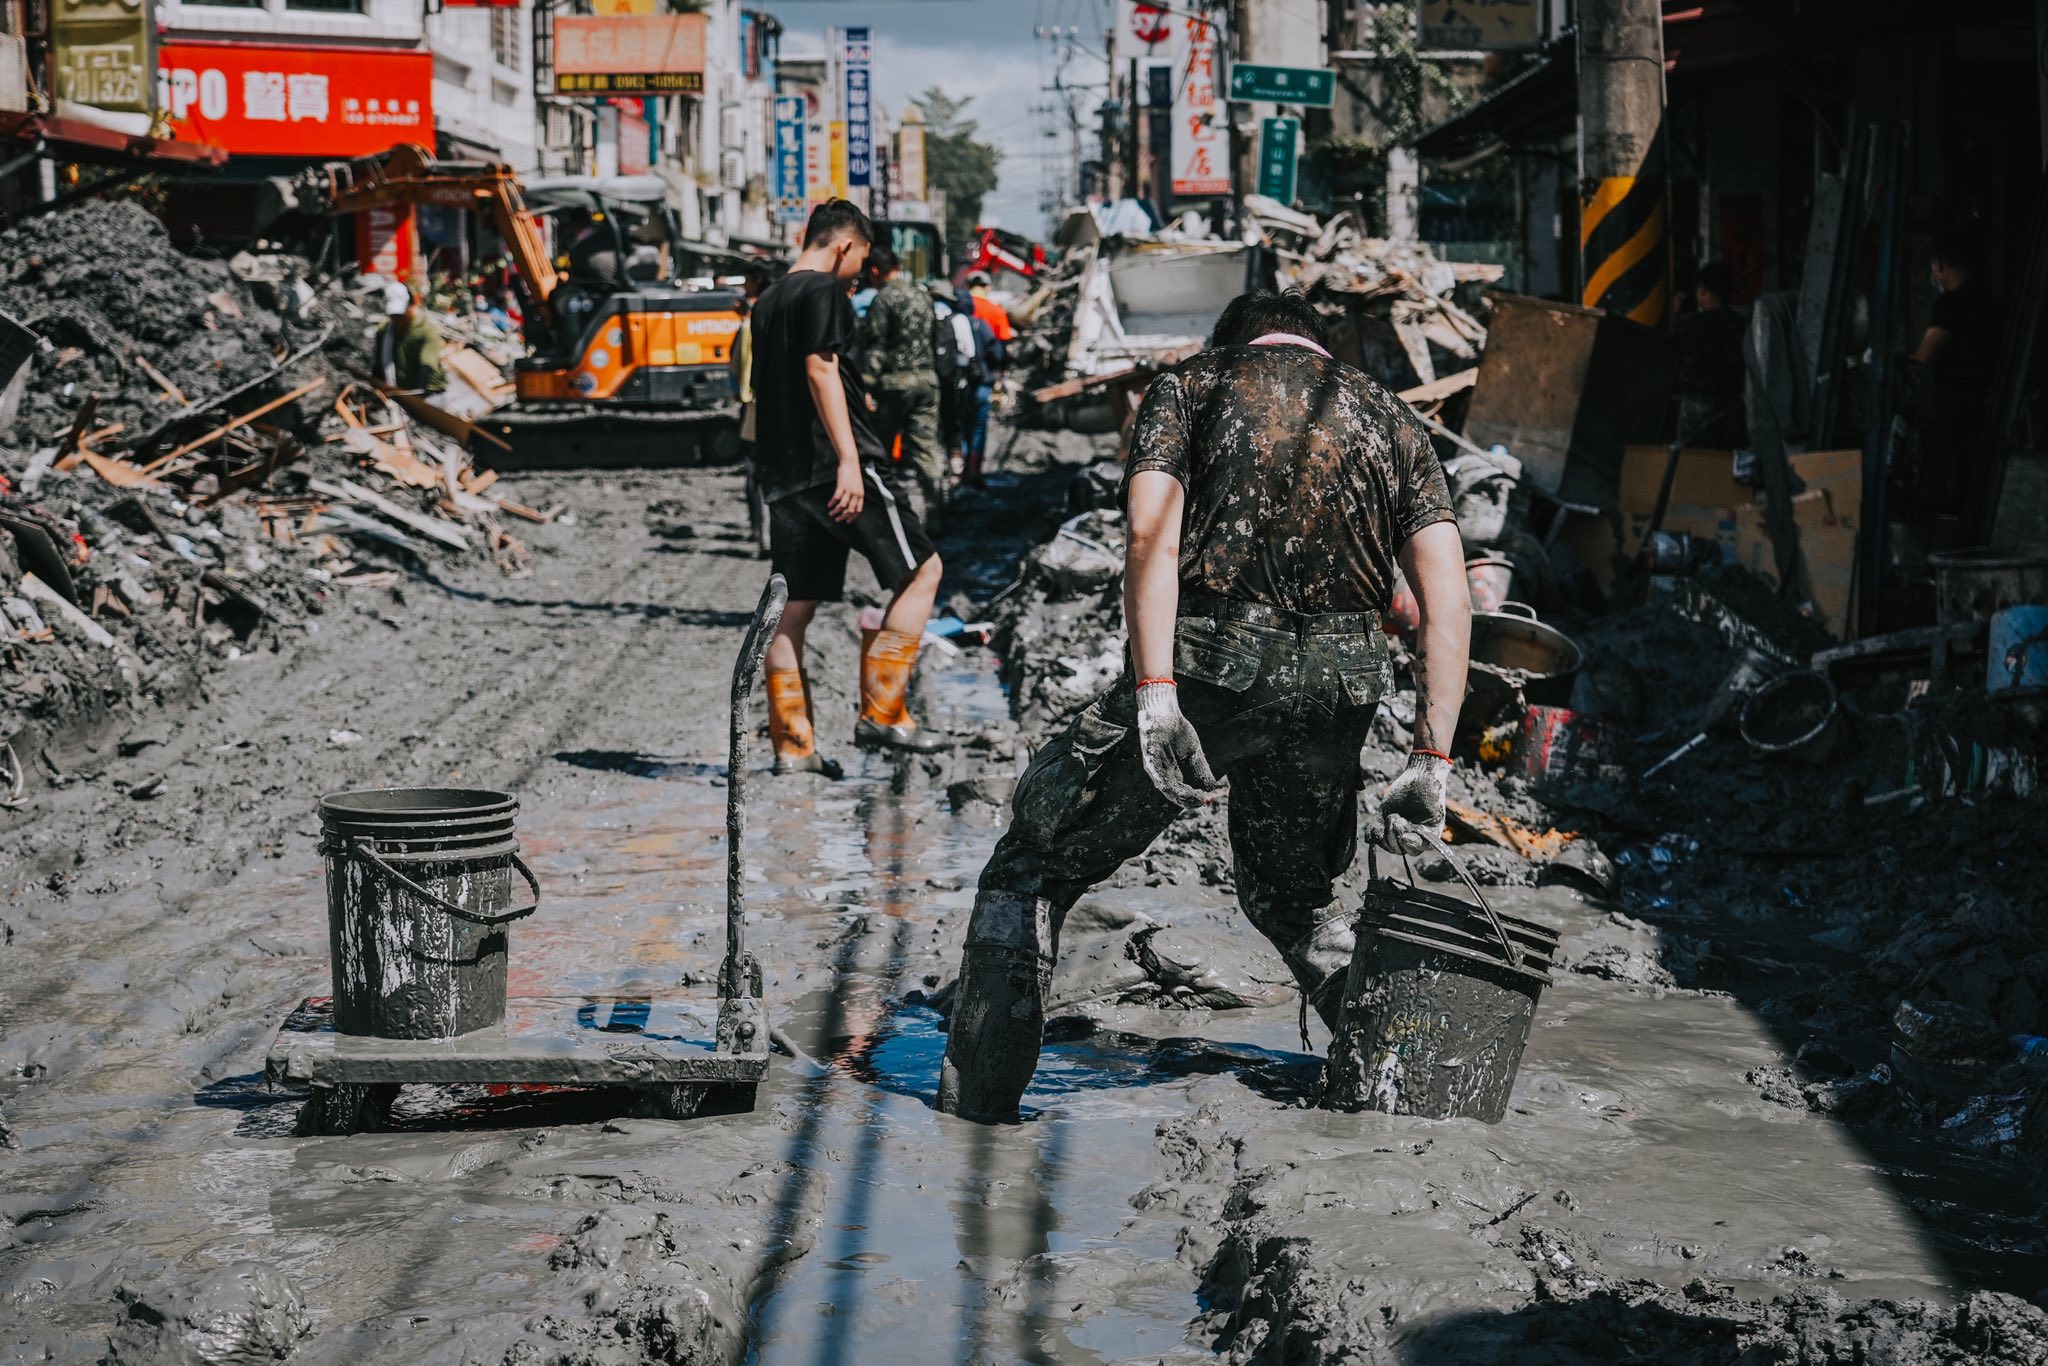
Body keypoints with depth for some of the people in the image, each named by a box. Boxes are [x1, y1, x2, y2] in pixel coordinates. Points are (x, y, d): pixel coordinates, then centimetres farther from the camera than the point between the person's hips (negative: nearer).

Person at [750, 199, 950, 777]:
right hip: (833, 466, -9)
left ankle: (792, 744, 6)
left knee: (796, 607, 8)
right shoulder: (824, 293, -6)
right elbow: (820, 370, -17)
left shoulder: (767, 302, 20)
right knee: (920, 568, 1)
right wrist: (849, 459, -23)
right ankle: (881, 712, -3)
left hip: (783, 476, 9)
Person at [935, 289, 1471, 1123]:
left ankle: (972, 1113, 4)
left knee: (1030, 870, 11)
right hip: (1338, 687, 4)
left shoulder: (1189, 385, 14)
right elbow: (1450, 600, 8)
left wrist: (1155, 695, -15)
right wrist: (1431, 764, 6)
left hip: (1208, 663, -3)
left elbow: (1152, 535, -7)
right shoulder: (1388, 416, 22)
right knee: (1293, 899, 28)